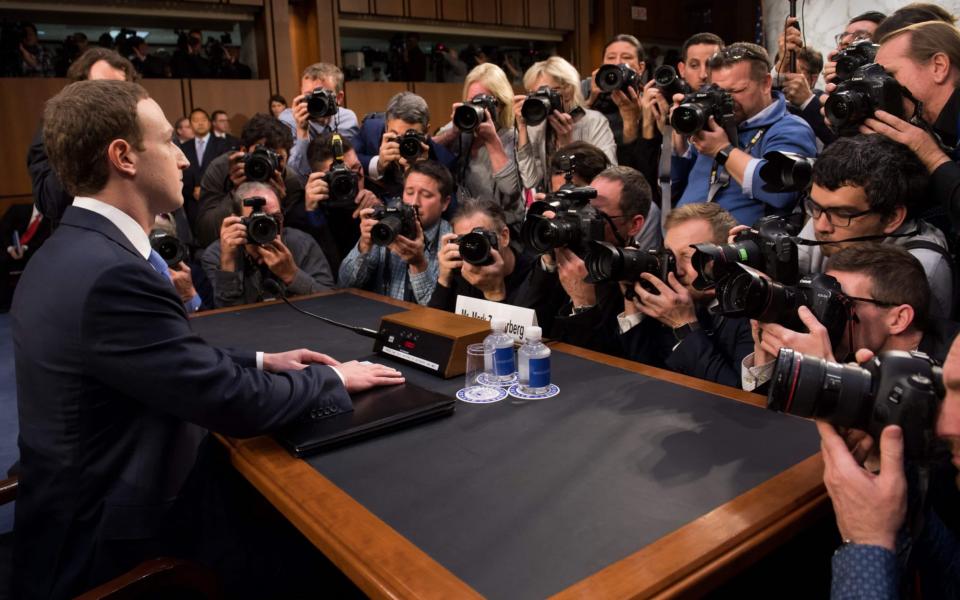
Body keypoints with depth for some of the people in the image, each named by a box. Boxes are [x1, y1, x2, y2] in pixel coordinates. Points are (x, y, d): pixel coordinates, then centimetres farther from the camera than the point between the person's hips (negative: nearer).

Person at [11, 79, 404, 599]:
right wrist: (332, 379, -10)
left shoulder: (72, 251, 3)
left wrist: (261, 361, 5)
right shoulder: (110, 273, -29)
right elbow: (237, 404, -26)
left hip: (93, 504, 8)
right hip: (108, 545, -8)